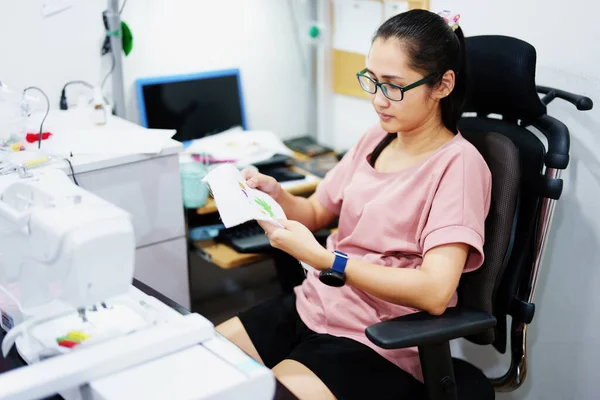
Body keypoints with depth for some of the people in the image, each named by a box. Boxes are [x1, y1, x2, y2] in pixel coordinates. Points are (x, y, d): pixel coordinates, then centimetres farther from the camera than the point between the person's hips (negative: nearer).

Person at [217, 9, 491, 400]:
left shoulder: (458, 163, -16)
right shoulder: (377, 138, 5)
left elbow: (434, 291, -27)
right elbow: (317, 213, 17)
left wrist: (321, 258, -28)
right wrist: (276, 195, -5)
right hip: (313, 306, 7)